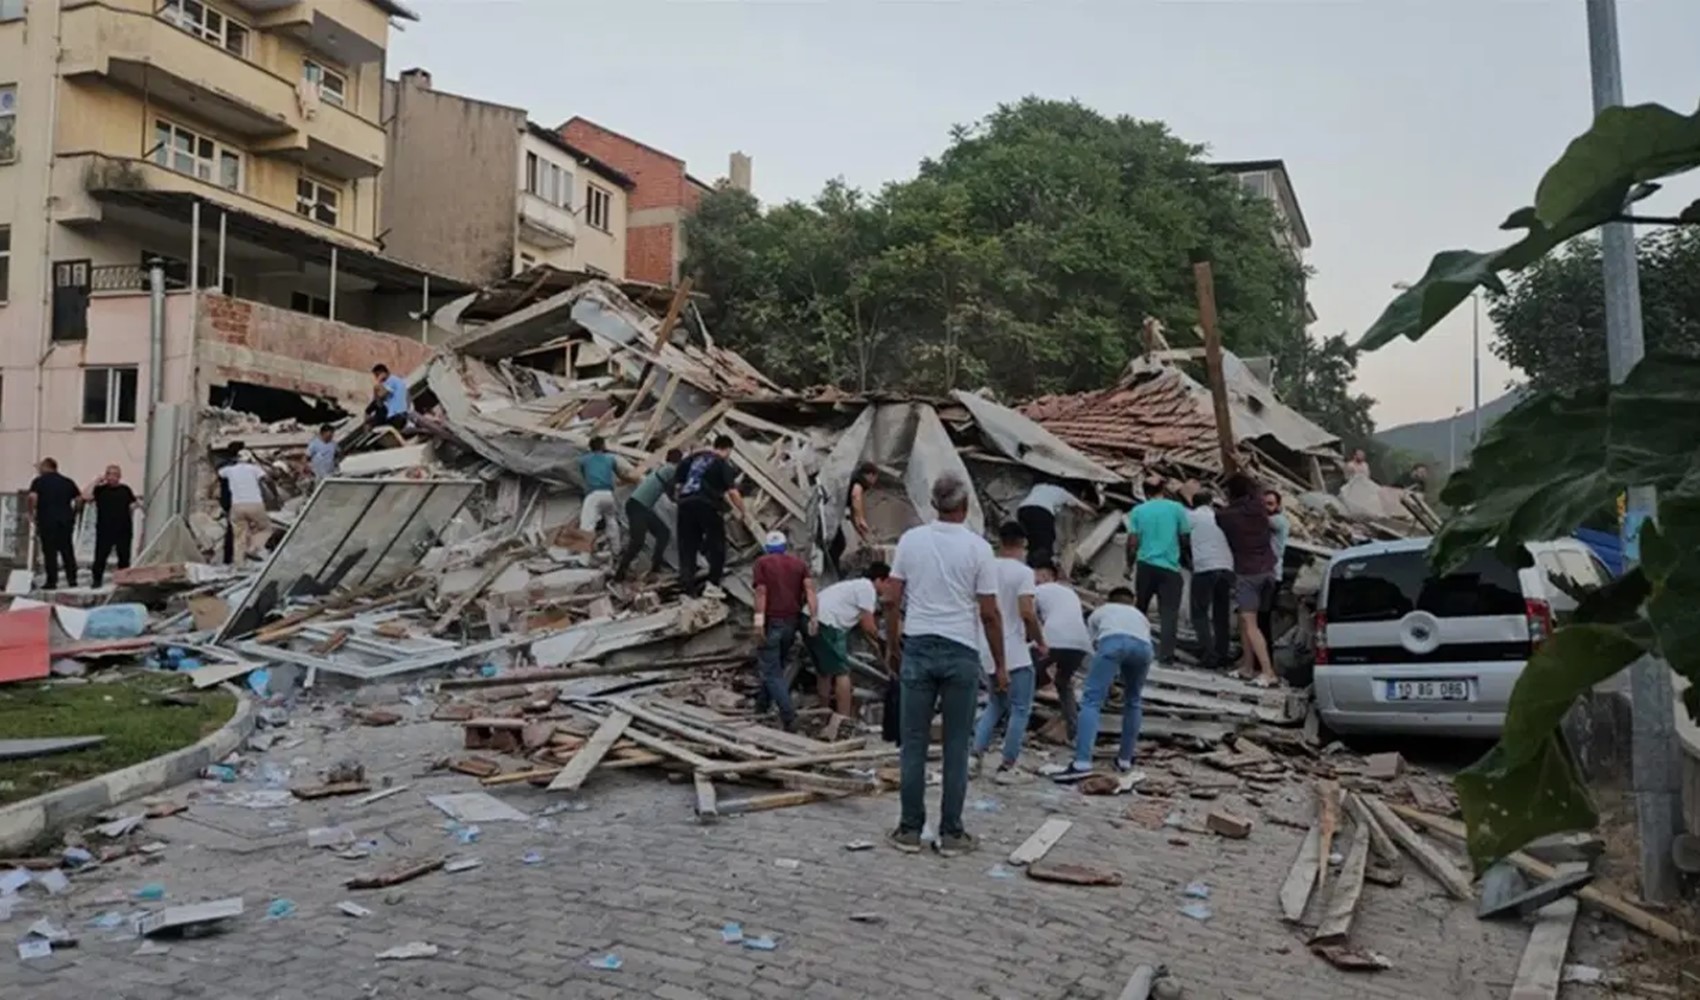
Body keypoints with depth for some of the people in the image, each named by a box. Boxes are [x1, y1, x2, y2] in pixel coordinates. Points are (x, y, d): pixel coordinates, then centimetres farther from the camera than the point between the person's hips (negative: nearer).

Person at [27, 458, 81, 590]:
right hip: (66, 519, 4)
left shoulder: (39, 481, 0)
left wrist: (31, 513, -5)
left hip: (47, 520, -3)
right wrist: (73, 514, 16)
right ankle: (72, 578, 10)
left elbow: (33, 497, -16)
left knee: (50, 551, 1)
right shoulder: (67, 481, 12)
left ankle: (52, 581, 1)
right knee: (67, 549, 11)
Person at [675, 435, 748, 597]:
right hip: (707, 505, -5)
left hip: (685, 503, 5)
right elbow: (733, 493, -8)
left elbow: (679, 485, 19)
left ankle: (687, 586, 5)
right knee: (717, 543, 10)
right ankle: (713, 583, 8)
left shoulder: (695, 457, 19)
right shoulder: (723, 464, 2)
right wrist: (744, 512, 2)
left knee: (687, 546, 9)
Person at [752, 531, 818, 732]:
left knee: (772, 671, -2)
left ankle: (789, 717, -14)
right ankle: (762, 702, 34)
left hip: (772, 621, -4)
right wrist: (814, 616, -10)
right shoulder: (799, 563, 13)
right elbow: (810, 589, -2)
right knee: (776, 664, 23)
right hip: (792, 621, 4)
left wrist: (759, 620, -15)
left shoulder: (762, 563, 4)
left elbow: (761, 592, -9)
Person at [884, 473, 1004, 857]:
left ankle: (910, 829, 12)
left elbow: (893, 602, 2)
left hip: (918, 648, 2)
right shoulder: (977, 548, -6)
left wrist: (892, 646, 15)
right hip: (961, 652, -2)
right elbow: (989, 613, -6)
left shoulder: (911, 540, 1)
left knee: (914, 743, 7)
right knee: (956, 746, 6)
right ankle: (951, 833, 11)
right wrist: (1000, 665, 3)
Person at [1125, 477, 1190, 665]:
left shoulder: (1138, 511, 3)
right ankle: (1166, 653, -12)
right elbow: (1185, 535, 3)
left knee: (1140, 609, 16)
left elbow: (1132, 542, -1)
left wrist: (1130, 564, 12)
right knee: (1169, 612, -2)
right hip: (1170, 567, -2)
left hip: (1146, 565, 2)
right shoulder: (1176, 508, 1)